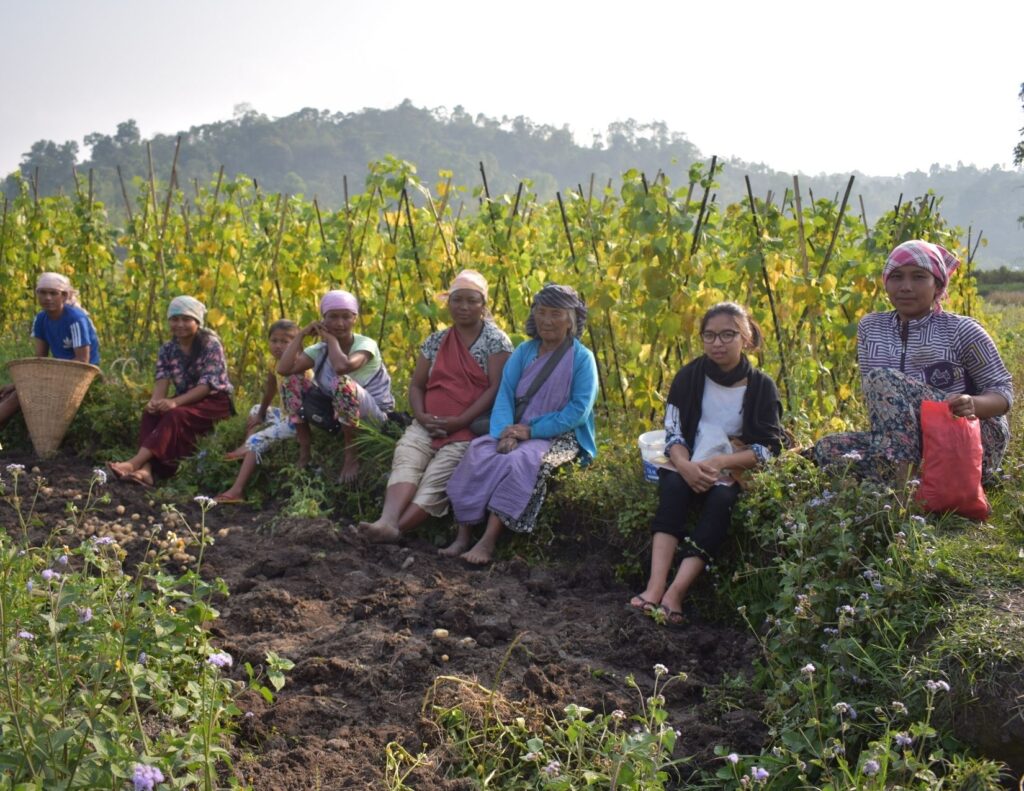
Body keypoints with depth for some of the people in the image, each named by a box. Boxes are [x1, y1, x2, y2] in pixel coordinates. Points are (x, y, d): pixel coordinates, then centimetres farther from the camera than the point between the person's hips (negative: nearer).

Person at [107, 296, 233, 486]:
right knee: (150, 413, -22)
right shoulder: (167, 349, 4)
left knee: (175, 415, -32)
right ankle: (146, 469, -40)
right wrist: (155, 401, -32)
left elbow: (207, 385, -21)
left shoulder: (211, 344, -12)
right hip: (186, 401, 6)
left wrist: (175, 402, -34)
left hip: (216, 401, -6)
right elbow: (162, 381, -8)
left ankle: (134, 463, -45)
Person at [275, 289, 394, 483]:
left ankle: (351, 455, -17)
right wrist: (302, 334, -12)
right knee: (292, 380, -8)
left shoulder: (365, 344, -17)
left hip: (374, 415, -6)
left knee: (341, 383, -36)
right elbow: (283, 369, -16)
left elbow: (342, 366, -41)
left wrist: (331, 338, -23)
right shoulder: (320, 349, -1)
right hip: (335, 412, 6)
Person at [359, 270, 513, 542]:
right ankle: (387, 521, -48)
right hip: (428, 425, 4)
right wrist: (421, 415, -5)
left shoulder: (496, 340, 2)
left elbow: (497, 387, -8)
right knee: (405, 460, -26)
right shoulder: (436, 341, 18)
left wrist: (459, 422, -16)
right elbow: (416, 385, 18)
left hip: (471, 428, -4)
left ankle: (395, 528, -44)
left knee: (437, 478, -28)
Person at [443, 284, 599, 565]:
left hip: (560, 437, -4)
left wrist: (532, 430, -17)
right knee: (479, 452, -25)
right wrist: (505, 433, -17)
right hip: (518, 429, 4)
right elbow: (505, 394, 3)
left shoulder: (582, 358, -3)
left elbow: (579, 410, -11)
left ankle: (488, 541, -35)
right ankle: (464, 535, -26)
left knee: (520, 460, -34)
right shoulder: (524, 351, 11)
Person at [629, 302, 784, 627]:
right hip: (689, 468, 1)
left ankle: (676, 591, -43)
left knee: (721, 498, -33)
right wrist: (685, 466, -22)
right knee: (672, 486, -31)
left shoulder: (761, 386, 1)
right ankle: (656, 584, -44)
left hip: (737, 472, -1)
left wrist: (721, 462, -21)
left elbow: (769, 448, -5)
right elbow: (672, 433, 0)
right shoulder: (689, 376, 5)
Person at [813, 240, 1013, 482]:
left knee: (883, 379, -26)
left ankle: (896, 485, -40)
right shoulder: (870, 328, 10)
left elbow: (1003, 390, -1)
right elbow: (872, 394, 8)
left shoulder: (961, 331, -2)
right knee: (827, 449, -16)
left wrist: (975, 405, -25)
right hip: (911, 444, 5)